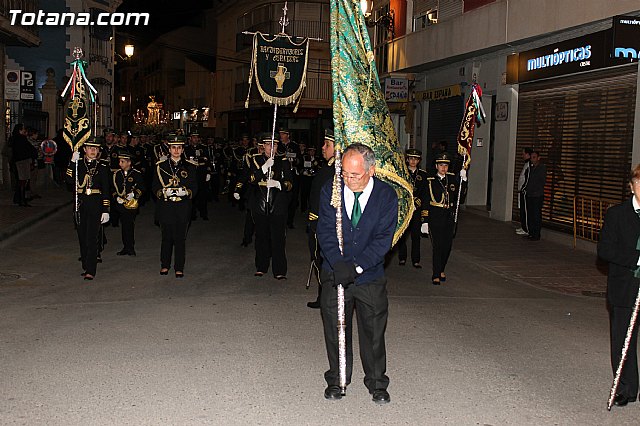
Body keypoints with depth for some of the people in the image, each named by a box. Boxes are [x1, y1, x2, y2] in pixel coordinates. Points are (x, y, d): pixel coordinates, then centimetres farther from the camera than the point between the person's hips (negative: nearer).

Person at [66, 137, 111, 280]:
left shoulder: (102, 167, 4)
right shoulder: (78, 163, 8)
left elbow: (106, 191, 3)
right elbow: (70, 180, -8)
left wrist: (106, 210, -3)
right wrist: (73, 162, -15)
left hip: (95, 205, -3)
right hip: (80, 204, 3)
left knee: (92, 237, -9)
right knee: (82, 237, 10)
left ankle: (90, 271, -10)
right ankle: (86, 266, 23)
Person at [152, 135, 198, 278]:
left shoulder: (189, 167, 8)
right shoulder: (161, 166, 7)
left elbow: (194, 187, 6)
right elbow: (155, 187, 6)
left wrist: (186, 192, -14)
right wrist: (163, 192, -14)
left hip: (183, 207, 0)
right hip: (165, 206, 0)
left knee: (180, 237, 0)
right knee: (167, 236, 4)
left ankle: (179, 268, 9)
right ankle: (165, 265, 20)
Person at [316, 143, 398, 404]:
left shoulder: (386, 195, -10)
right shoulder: (330, 191, -7)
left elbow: (383, 238, -14)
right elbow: (326, 232, -10)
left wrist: (356, 267, -23)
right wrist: (339, 264, -25)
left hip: (370, 277, -1)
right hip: (335, 274, 1)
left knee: (373, 331, 8)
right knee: (335, 329, 10)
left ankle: (377, 383, 26)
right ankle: (337, 379, 29)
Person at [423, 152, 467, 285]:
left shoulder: (452, 178, 7)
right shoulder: (430, 181, -2)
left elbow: (461, 193, 6)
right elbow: (426, 203, -3)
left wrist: (463, 179, -8)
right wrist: (425, 221, -7)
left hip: (449, 217, 4)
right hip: (435, 218, -4)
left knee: (447, 245, 9)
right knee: (437, 246, -5)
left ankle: (441, 269, 29)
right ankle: (436, 275, 1)